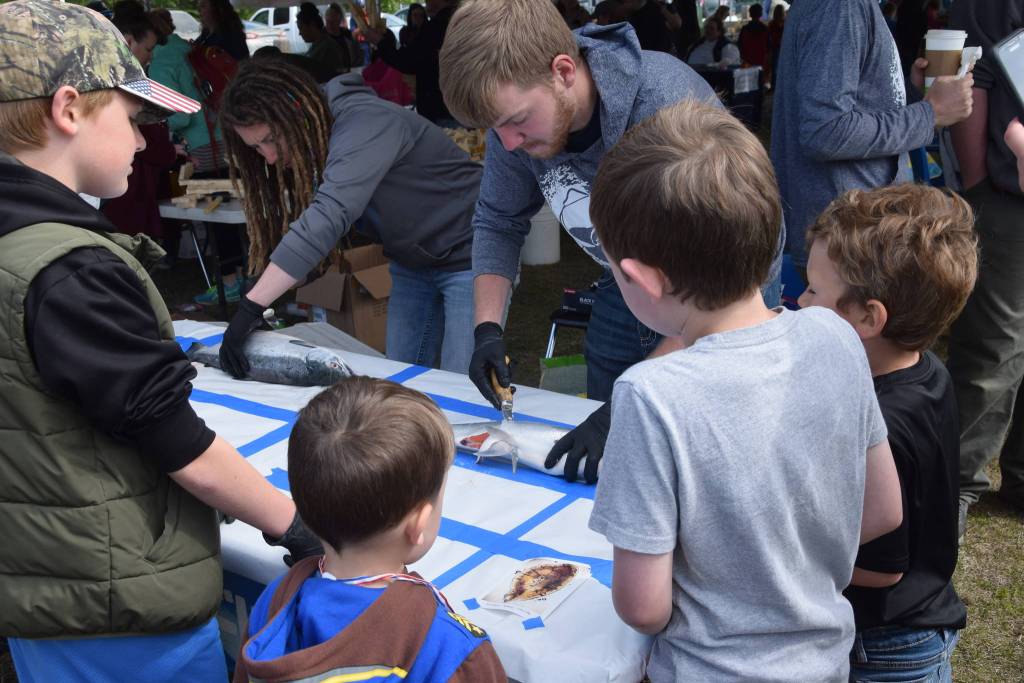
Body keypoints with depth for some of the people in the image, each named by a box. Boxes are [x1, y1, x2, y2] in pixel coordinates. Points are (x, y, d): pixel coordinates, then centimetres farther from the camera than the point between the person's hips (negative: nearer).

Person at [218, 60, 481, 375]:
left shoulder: (364, 123, -27)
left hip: (467, 254, -8)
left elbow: (328, 217, -39)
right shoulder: (309, 144, 0)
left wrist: (251, 307, -43)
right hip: (411, 263, 8)